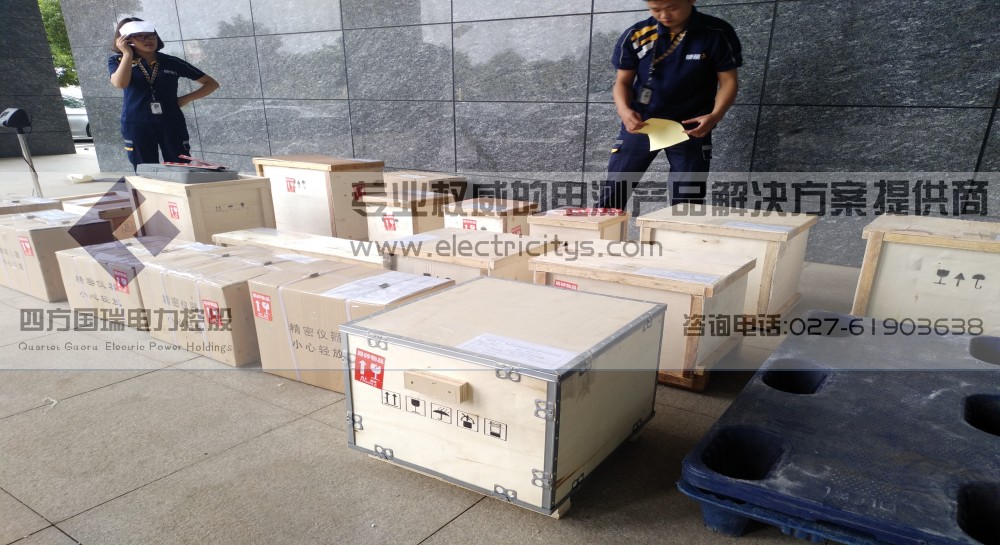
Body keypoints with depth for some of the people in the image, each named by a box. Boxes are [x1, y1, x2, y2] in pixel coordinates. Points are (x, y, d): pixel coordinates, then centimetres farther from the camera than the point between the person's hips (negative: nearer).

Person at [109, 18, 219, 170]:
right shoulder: (118, 61, 5)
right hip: (136, 125, 0)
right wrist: (127, 53, -10)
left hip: (172, 123, 0)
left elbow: (211, 84, 8)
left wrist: (186, 98, -3)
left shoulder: (172, 62, 5)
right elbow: (120, 83, -17)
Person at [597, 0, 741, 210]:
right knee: (612, 194, 1)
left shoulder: (717, 33, -9)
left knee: (687, 203, 3)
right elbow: (623, 81, 2)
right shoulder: (636, 35, -6)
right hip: (640, 123, 1)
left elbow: (729, 81, -3)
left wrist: (715, 116, -22)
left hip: (690, 127, -1)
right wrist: (624, 110, -19)